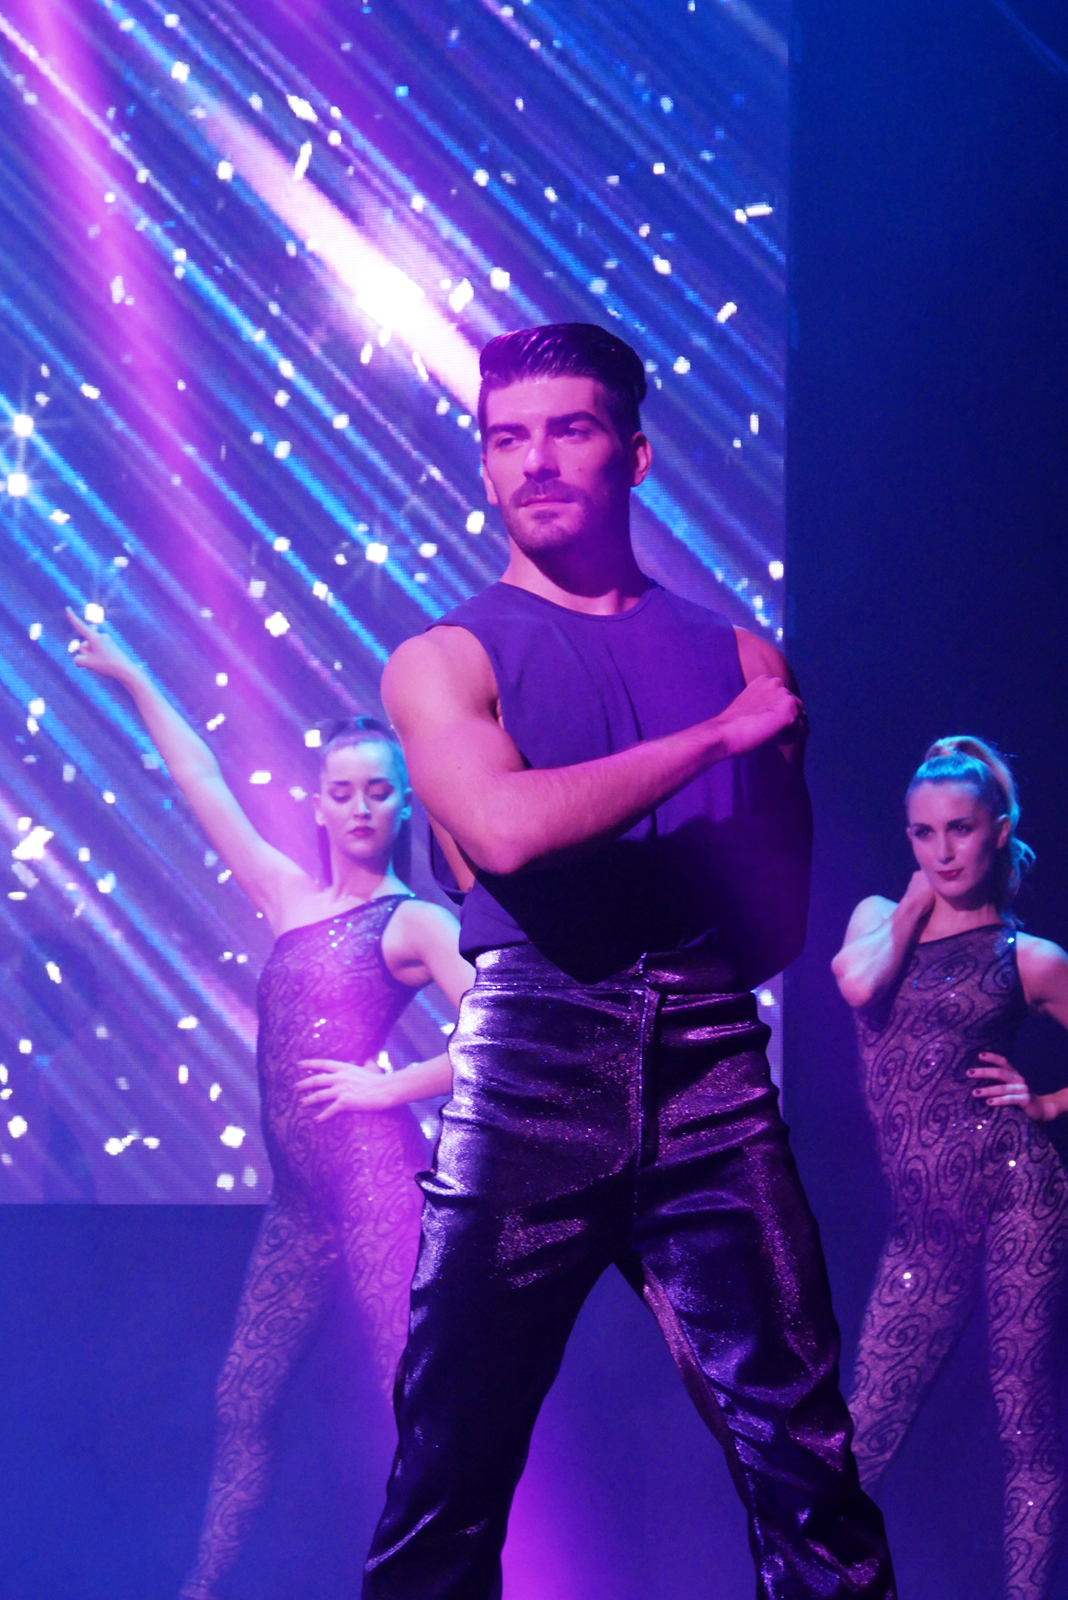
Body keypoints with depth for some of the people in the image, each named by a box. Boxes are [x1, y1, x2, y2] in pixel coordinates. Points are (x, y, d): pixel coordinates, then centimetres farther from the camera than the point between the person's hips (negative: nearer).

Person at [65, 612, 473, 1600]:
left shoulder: (416, 923, 0)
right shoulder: (291, 900, 16)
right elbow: (203, 785, 22)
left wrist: (388, 1085, -9)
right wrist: (134, 681, 26)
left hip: (374, 1176, -7)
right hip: (299, 1194, 7)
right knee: (244, 1399, 11)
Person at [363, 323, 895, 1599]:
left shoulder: (739, 657, 16)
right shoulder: (445, 662, 8)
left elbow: (785, 915, 14)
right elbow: (506, 834, -12)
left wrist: (566, 828, 4)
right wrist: (718, 737, -6)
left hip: (709, 1066, 2)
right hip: (530, 1061, -2)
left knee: (802, 1457, -2)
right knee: (451, 1470, 0)